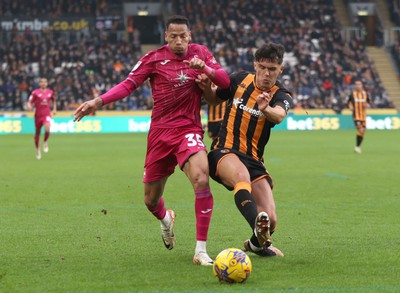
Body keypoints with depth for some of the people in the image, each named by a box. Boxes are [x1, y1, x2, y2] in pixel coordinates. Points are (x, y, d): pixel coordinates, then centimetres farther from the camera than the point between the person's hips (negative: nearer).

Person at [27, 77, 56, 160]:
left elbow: (53, 101, 26)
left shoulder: (50, 92, 7)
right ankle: (37, 149, 30)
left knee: (47, 129, -27)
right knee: (37, 133, 9)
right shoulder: (35, 92, -2)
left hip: (47, 114, 0)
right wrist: (30, 107, -24)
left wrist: (54, 109, 15)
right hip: (38, 115, 0)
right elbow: (29, 102, -2)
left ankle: (45, 142, 3)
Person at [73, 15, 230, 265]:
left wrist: (205, 68, -20)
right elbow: (129, 84, -2)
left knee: (201, 180, -29)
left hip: (189, 130, -1)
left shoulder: (200, 53, 4)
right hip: (160, 132, 1)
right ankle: (166, 219, 49)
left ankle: (201, 250, -23)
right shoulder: (154, 58, 1)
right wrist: (98, 101, -14)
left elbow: (225, 81, -1)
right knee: (151, 200, 8)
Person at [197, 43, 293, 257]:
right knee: (242, 175, -39)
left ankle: (257, 243, 26)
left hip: (253, 160, 1)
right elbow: (214, 99, 24)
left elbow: (279, 115, -27)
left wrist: (266, 109, -51)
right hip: (224, 152, -1)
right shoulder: (239, 80, 4)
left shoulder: (282, 96, -2)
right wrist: (206, 88, 0)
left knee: (270, 220, -11)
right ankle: (258, 226, -63)